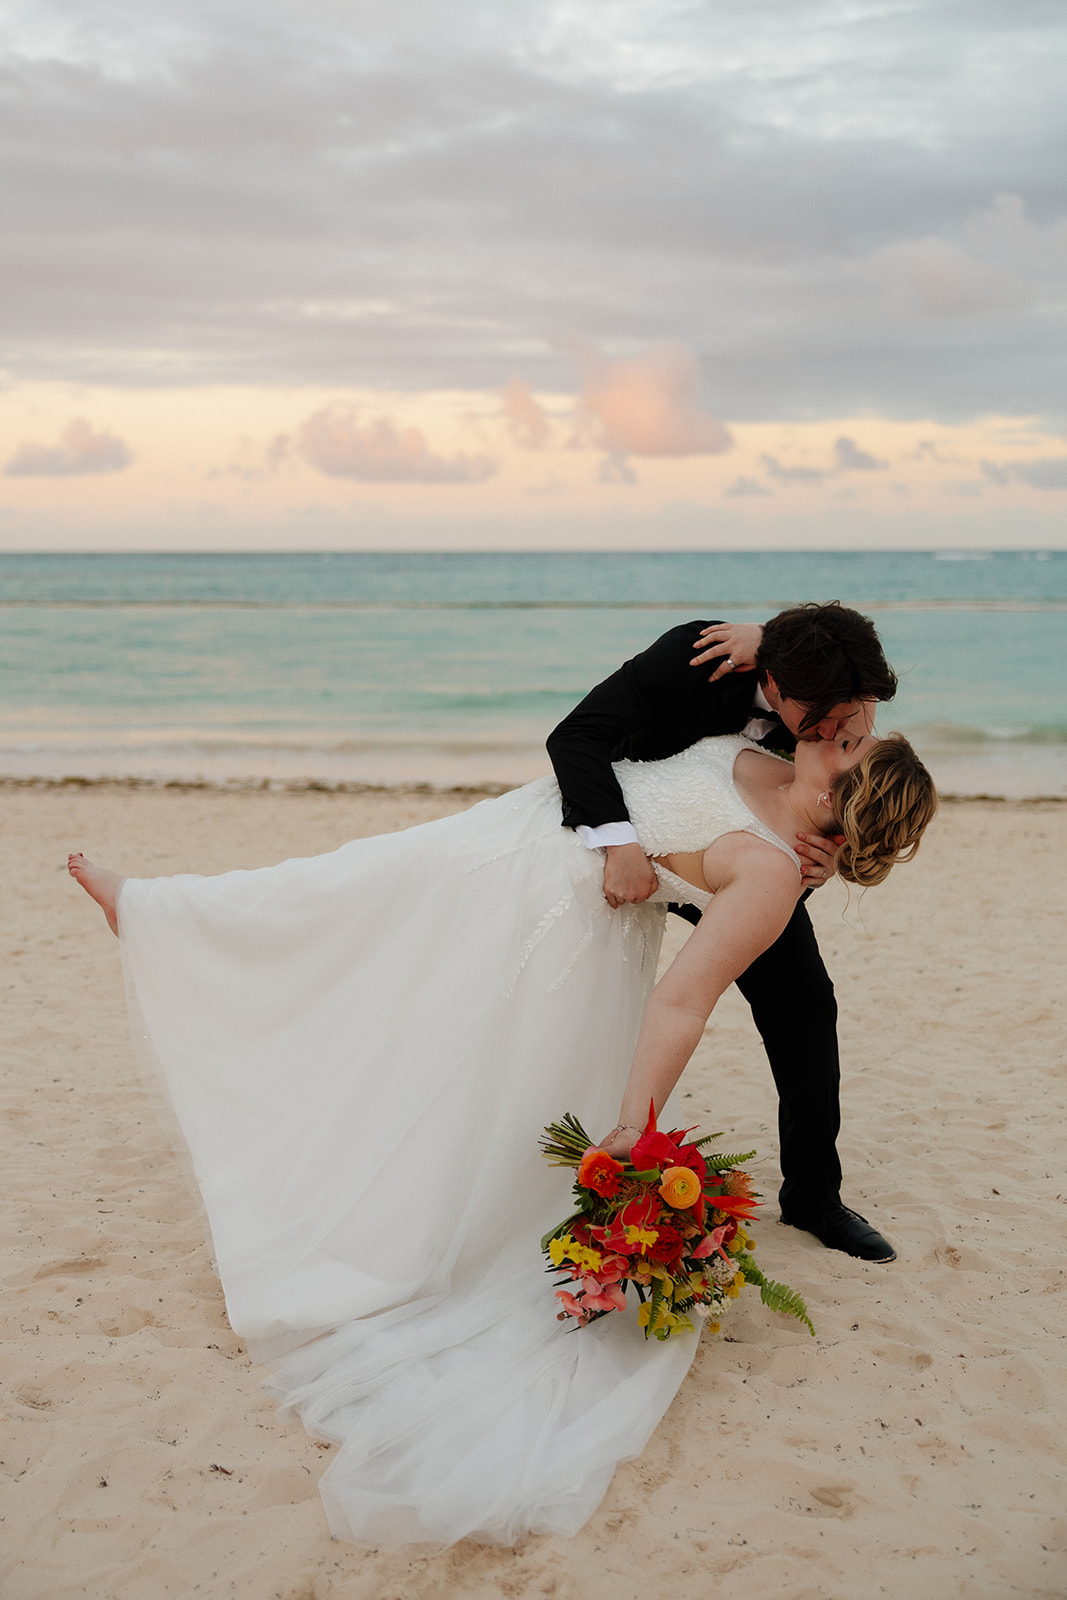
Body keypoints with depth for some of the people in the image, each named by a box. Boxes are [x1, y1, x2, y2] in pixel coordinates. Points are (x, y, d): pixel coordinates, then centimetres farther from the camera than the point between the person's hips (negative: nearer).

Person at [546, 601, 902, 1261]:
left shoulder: (845, 715, -28)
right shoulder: (692, 655, -38)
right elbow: (575, 738, -40)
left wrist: (823, 865, -43)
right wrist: (619, 840, -53)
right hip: (631, 845, -2)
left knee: (805, 1001, -5)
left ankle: (813, 1194, 9)